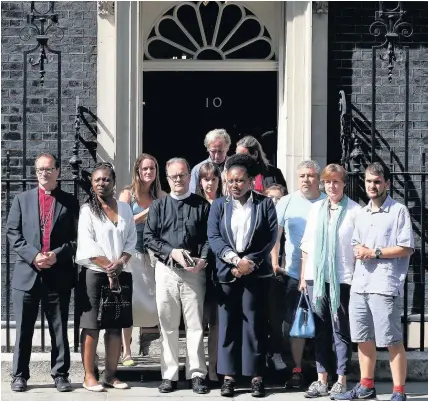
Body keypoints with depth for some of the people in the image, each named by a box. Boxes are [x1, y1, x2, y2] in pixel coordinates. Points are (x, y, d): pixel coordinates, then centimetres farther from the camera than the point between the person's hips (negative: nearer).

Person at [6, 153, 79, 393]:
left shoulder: (70, 202, 7)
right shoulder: (22, 199, 10)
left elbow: (76, 238, 2)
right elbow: (13, 234, 3)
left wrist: (57, 255, -13)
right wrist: (33, 255, -11)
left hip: (59, 275, 0)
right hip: (27, 274, 1)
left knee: (60, 329, 5)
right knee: (24, 329, 4)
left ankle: (61, 374, 13)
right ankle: (20, 375, 13)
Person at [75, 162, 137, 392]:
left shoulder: (125, 209, 10)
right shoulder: (87, 209, -2)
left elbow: (131, 240, 8)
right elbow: (87, 244, -10)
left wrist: (120, 263, -9)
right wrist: (108, 267, -14)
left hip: (120, 275, 4)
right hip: (94, 274, -4)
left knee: (116, 326, 7)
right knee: (91, 326, -3)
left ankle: (111, 374, 14)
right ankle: (89, 376, 1)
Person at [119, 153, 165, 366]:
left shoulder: (161, 196, 9)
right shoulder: (128, 194, 2)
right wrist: (147, 212, -13)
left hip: (155, 254, 2)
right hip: (133, 253, -2)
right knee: (129, 302, -3)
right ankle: (126, 352, 3)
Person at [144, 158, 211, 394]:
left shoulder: (202, 205, 5)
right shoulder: (158, 206, 8)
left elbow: (210, 237, 3)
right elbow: (149, 237, 2)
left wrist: (203, 259, -14)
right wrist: (172, 252, -11)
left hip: (194, 272, -1)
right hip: (166, 271, 1)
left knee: (195, 325, 1)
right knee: (168, 326, 6)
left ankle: (197, 374, 8)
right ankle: (169, 375, 12)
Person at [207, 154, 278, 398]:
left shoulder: (265, 204, 4)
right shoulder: (219, 205, 10)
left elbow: (271, 238, -3)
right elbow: (214, 237, -1)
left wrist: (250, 261, -13)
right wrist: (235, 259, -15)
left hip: (256, 274, -2)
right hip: (227, 273, 2)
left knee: (255, 324, 1)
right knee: (228, 324, 3)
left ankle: (257, 376, 7)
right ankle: (229, 376, 9)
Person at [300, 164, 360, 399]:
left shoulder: (354, 211, -3)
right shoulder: (316, 208, 11)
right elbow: (306, 245, 13)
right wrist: (303, 276, 10)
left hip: (342, 279, -4)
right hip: (316, 278, 4)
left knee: (341, 331, 1)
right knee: (320, 330, 8)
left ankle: (341, 381, 8)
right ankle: (321, 380, 14)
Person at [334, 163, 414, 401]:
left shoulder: (399, 211, -4)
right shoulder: (363, 213, 19)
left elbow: (407, 248, -10)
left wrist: (374, 252, -13)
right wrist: (358, 250, 3)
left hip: (385, 285, -7)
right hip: (360, 284, 7)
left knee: (392, 341, -5)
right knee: (363, 338, 13)